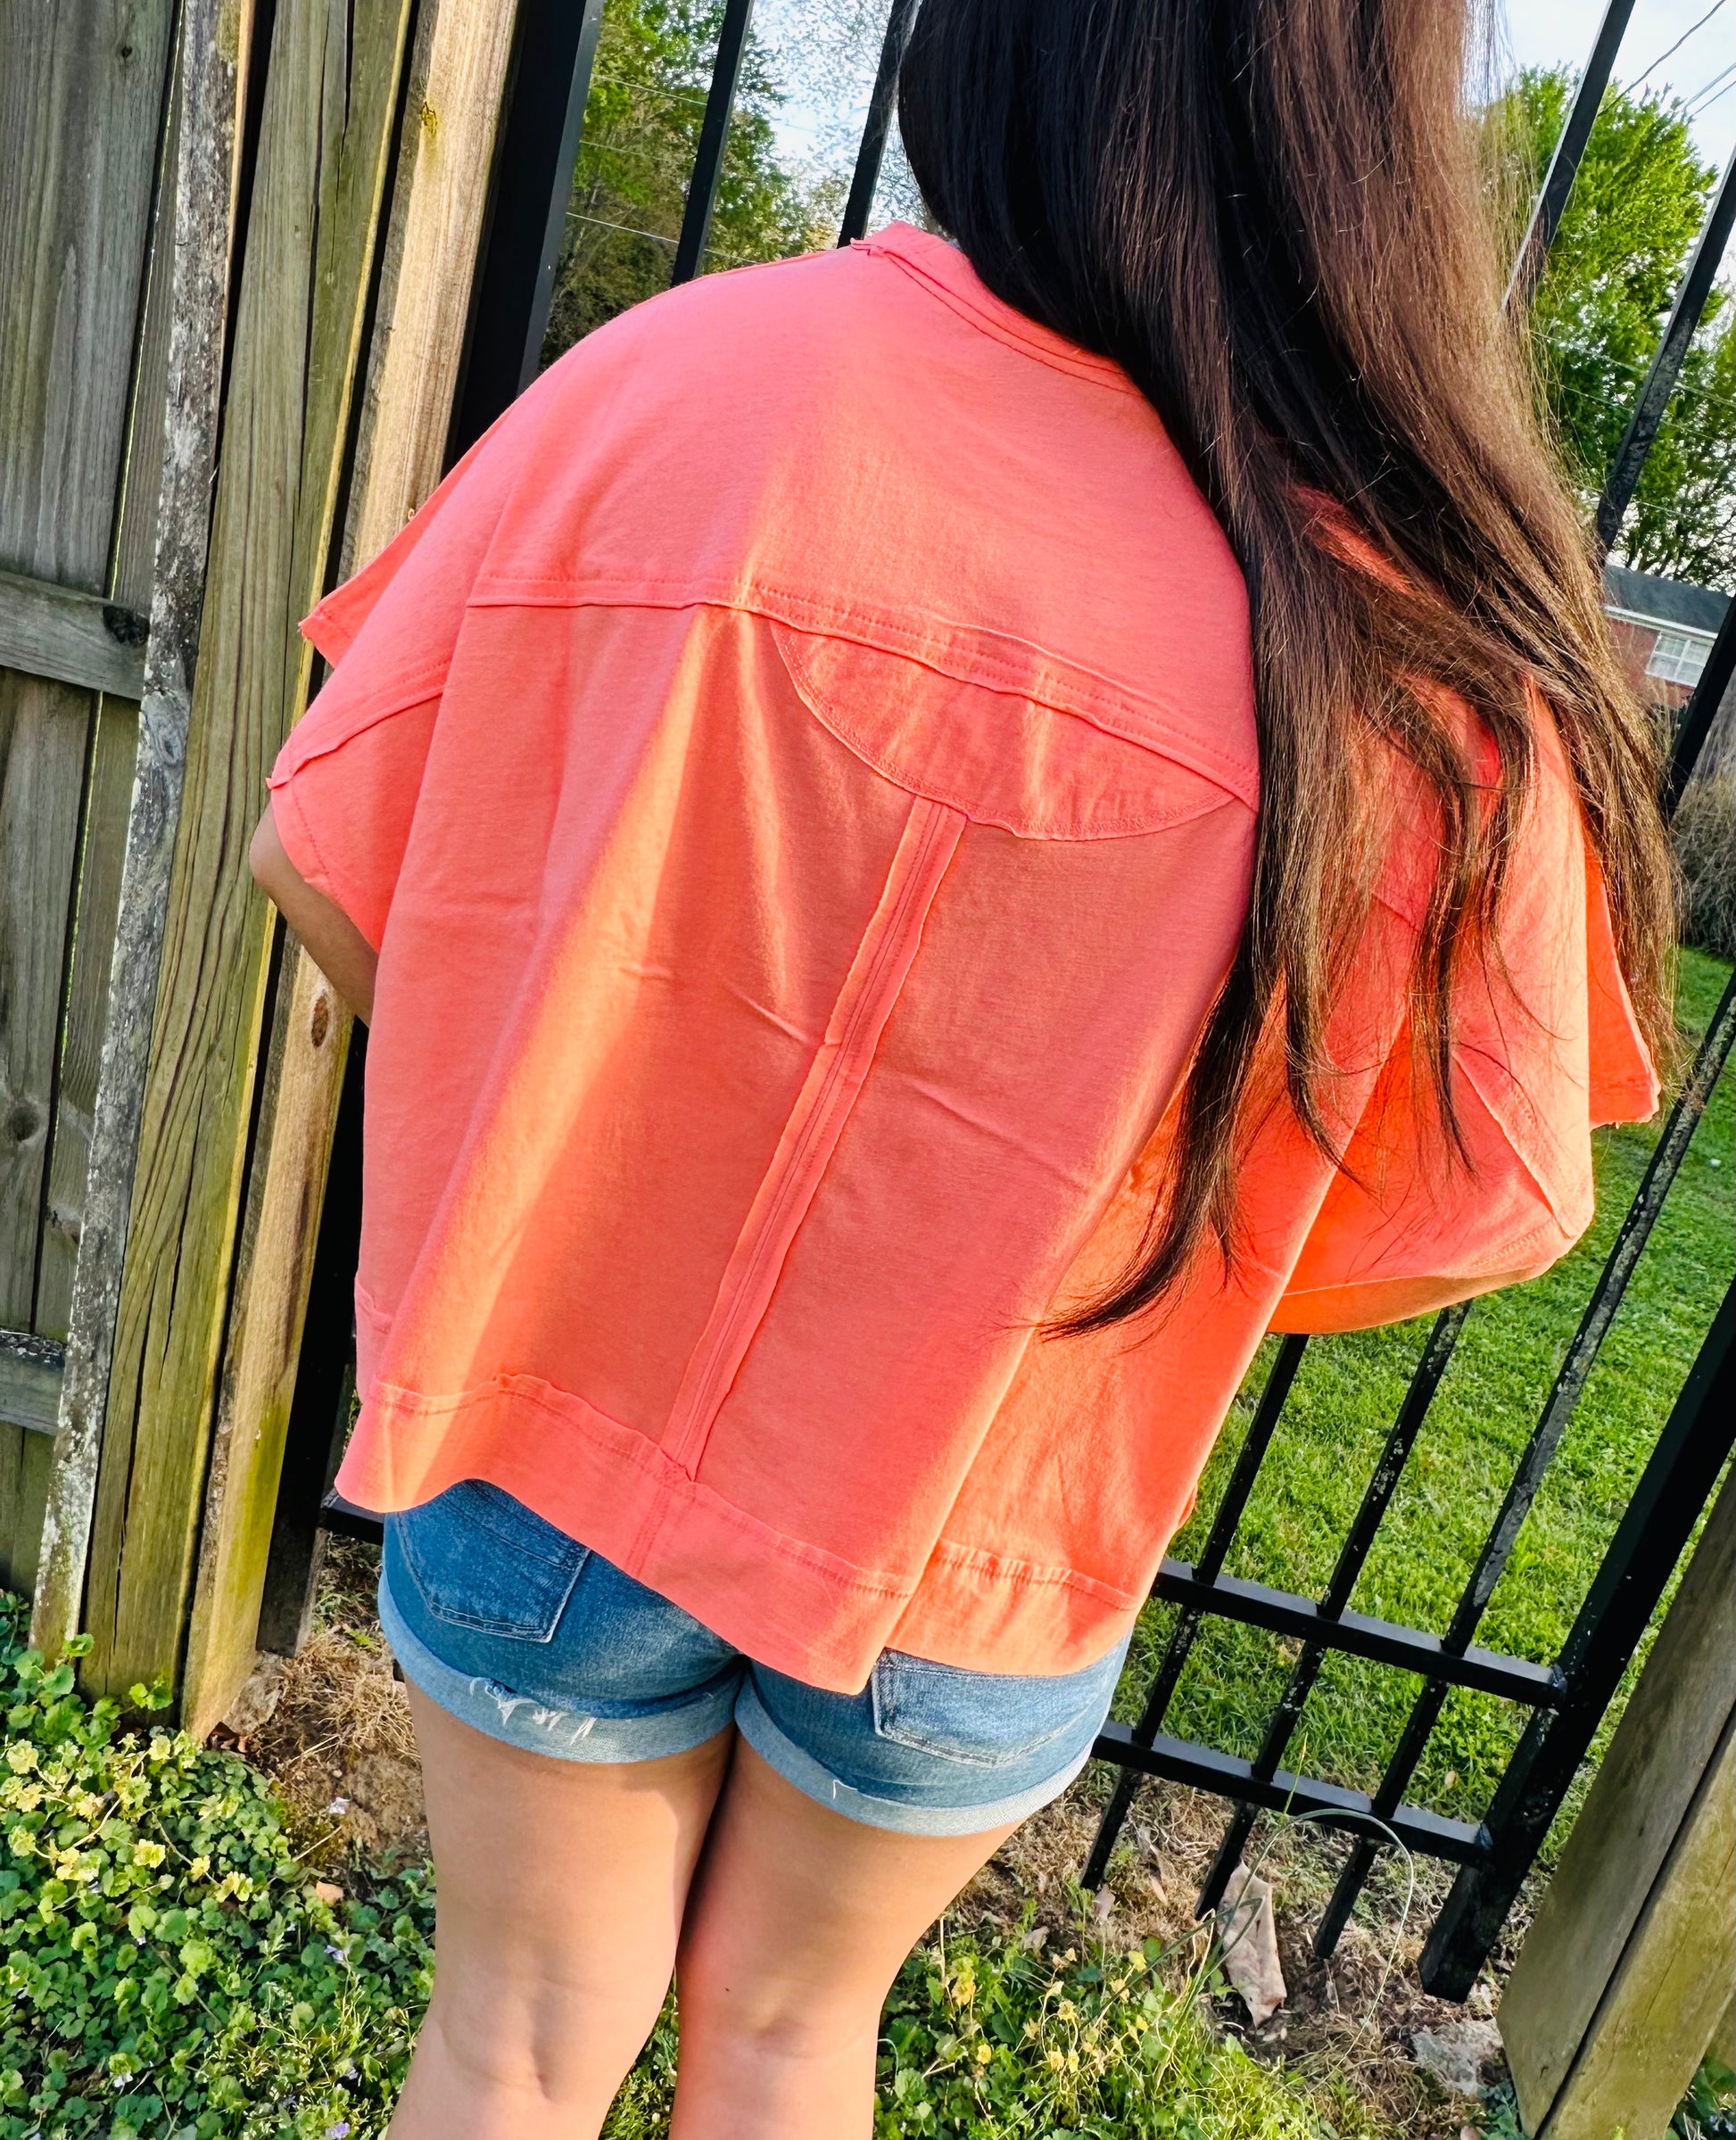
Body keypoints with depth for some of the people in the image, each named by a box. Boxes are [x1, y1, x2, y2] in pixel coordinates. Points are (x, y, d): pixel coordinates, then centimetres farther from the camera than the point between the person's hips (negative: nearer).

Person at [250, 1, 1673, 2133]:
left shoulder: (671, 379, -18)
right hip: (974, 1557, 0)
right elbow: (1484, 1203, -11)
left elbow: (327, 858, -9)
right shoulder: (1431, 649, -21)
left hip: (553, 1425, 1)